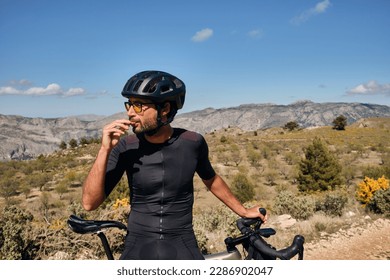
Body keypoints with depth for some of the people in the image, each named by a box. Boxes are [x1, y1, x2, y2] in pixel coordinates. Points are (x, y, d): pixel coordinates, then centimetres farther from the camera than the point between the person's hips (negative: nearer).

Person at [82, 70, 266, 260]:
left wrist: (243, 211, 22)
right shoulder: (126, 147, -8)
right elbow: (89, 202, -11)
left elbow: (211, 180, 12)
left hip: (182, 247, 0)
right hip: (138, 249, 1)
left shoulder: (192, 143, -8)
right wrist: (105, 150, -22)